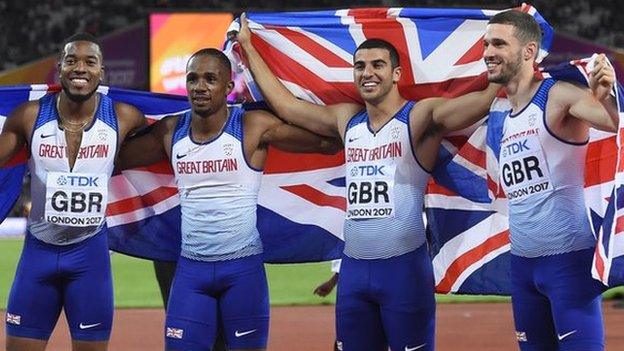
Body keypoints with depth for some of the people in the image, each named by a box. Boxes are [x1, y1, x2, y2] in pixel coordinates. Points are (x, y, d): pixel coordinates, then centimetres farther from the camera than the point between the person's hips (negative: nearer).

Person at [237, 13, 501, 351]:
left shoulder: (421, 117, -6)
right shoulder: (346, 120, 14)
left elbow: (485, 101, -19)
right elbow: (284, 104, 24)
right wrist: (248, 48, 28)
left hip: (405, 266, -6)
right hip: (353, 268, 6)